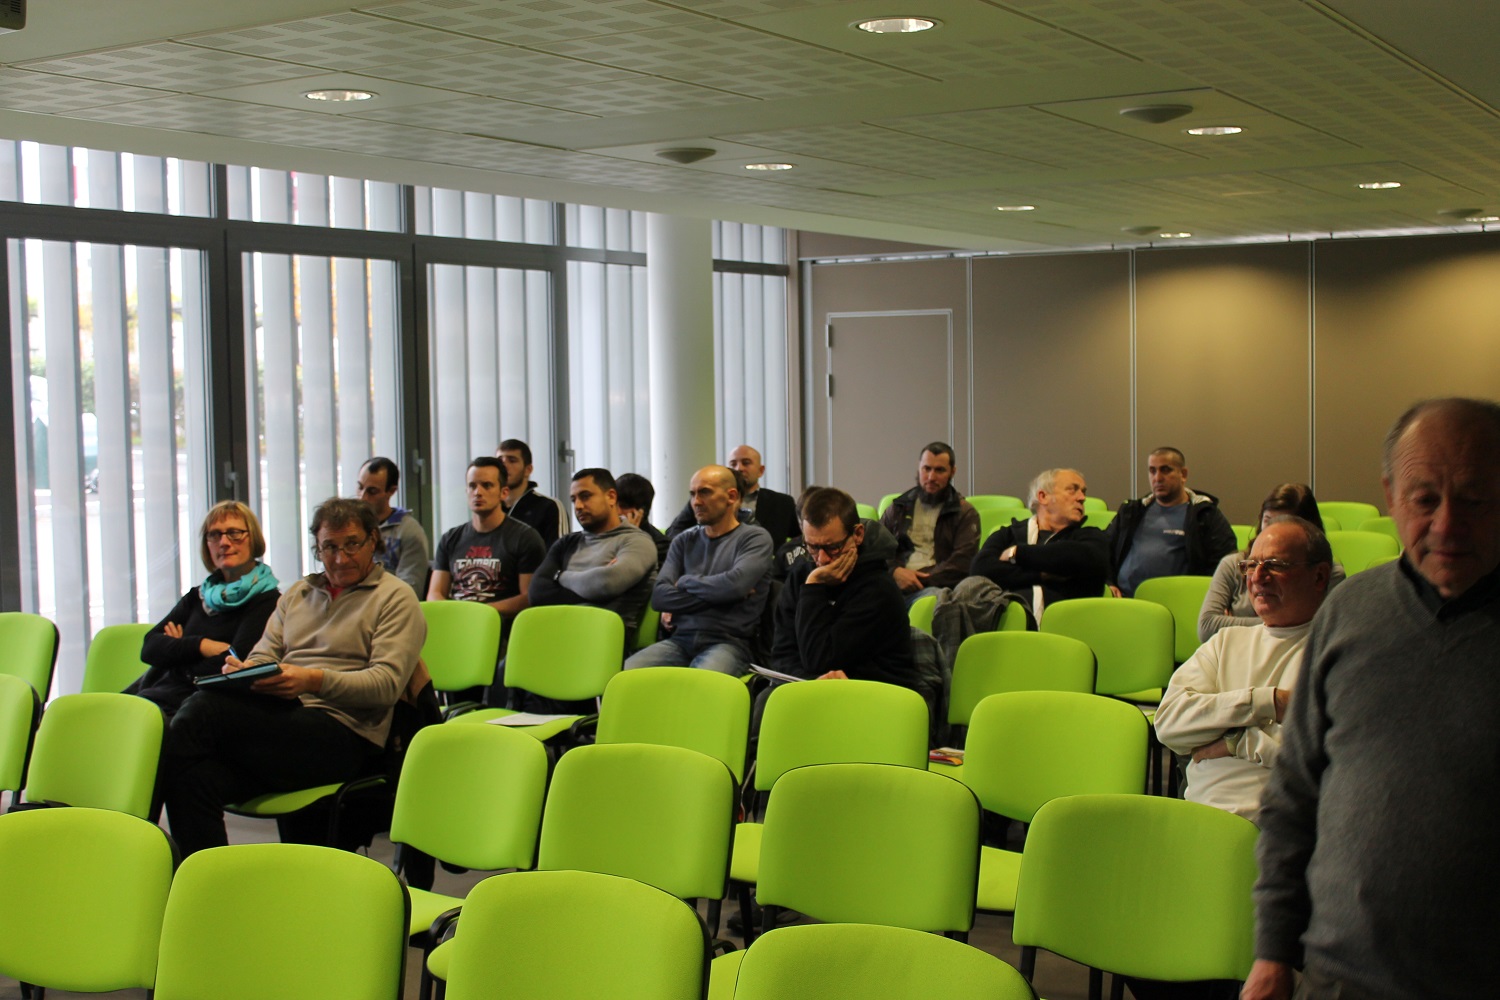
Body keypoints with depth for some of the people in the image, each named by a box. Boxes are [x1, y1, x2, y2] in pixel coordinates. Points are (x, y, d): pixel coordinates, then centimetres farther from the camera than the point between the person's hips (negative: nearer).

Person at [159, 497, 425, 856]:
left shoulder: (395, 597, 10)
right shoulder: (297, 593, 30)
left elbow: (387, 682, -4)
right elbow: (263, 654, 22)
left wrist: (315, 680, -20)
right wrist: (241, 670, -4)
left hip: (341, 733, -5)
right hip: (280, 718, 5)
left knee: (204, 710, -28)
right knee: (197, 777, -29)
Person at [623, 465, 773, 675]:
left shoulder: (755, 538, 5)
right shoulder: (684, 541, 18)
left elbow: (735, 584, -15)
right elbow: (659, 597, 4)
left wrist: (685, 582, 2)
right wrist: (717, 595, -5)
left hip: (727, 643, -5)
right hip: (680, 639, 5)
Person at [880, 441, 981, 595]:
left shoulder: (965, 514, 13)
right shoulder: (898, 508, 23)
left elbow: (962, 563, -1)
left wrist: (921, 582, -11)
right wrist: (895, 571, -7)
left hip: (939, 585, -3)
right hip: (898, 583, 3)